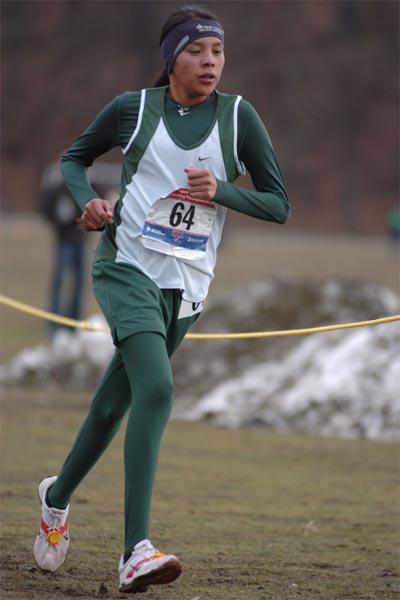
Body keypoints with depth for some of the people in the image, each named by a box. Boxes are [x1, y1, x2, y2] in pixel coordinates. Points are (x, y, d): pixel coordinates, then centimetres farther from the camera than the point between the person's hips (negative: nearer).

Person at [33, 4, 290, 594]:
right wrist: (87, 200, -5)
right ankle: (136, 552, -31)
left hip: (186, 287, 3)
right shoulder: (133, 108, 0)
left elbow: (279, 204, 3)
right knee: (156, 389, -25)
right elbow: (74, 157, 16)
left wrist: (220, 191, -15)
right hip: (127, 269, -3)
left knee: (117, 402, 14)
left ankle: (58, 495, 44)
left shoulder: (238, 116, 2)